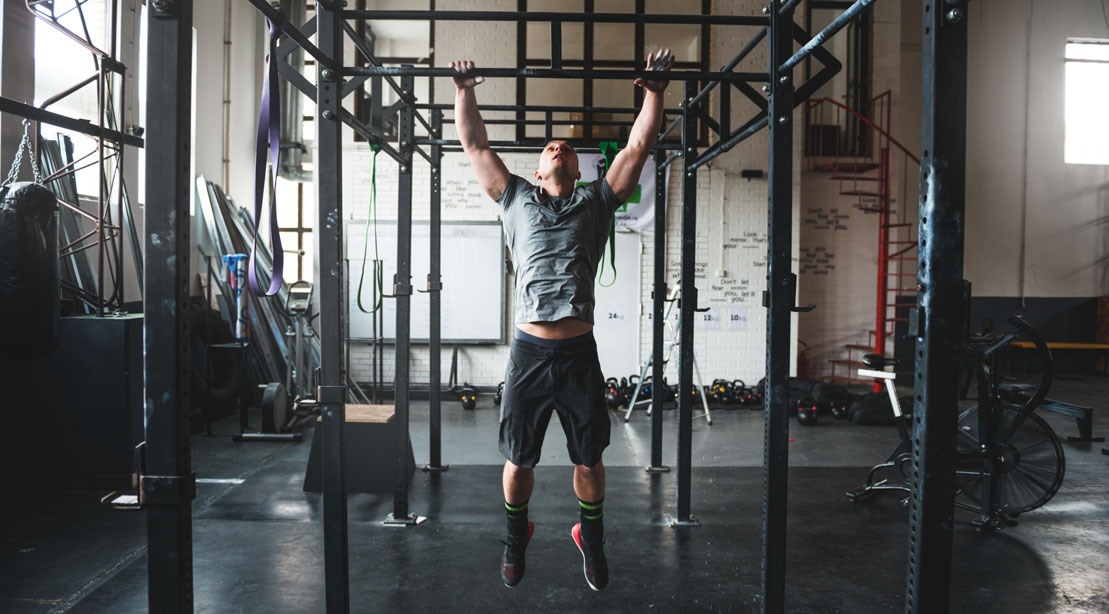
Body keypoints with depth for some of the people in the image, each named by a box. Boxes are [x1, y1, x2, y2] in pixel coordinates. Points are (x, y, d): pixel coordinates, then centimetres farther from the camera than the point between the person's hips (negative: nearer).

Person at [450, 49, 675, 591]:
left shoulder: (596, 202, 13)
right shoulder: (517, 200, 13)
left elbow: (638, 146, 12)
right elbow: (475, 144, 17)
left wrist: (655, 89, 10)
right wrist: (464, 91, 17)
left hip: (579, 353, 0)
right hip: (529, 351, 0)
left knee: (589, 458, 10)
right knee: (518, 458, 10)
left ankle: (591, 539, 34)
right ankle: (516, 537, 35)